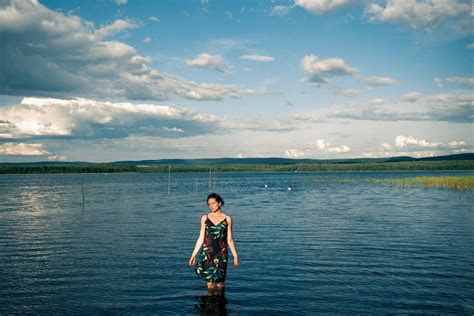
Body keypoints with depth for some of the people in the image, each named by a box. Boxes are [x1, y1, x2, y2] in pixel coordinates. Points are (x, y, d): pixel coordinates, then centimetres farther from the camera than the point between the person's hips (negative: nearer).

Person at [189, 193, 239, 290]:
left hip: (221, 254, 0)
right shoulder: (205, 218, 4)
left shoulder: (227, 219, 2)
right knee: (210, 284, 2)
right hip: (207, 253, 1)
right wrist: (194, 254, 5)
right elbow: (201, 238, 7)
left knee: (220, 284, 3)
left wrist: (235, 256, 4)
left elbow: (229, 240, 6)